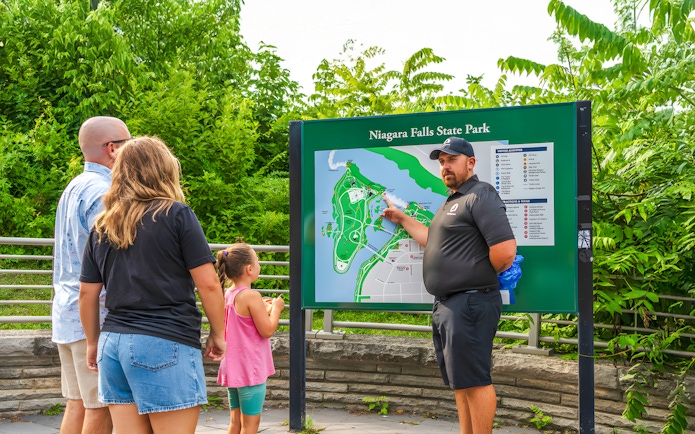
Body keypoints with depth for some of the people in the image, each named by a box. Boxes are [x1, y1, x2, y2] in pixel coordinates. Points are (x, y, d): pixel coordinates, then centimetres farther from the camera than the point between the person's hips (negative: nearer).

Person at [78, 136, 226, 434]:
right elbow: (208, 283, -7)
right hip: (167, 343, -6)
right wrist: (218, 334, 5)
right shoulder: (176, 214, -3)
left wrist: (93, 343, 26)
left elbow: (87, 293, 14)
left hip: (113, 342, 6)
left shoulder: (101, 226, 12)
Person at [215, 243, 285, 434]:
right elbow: (267, 330, -17)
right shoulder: (251, 296, -18)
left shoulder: (228, 294, 8)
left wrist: (262, 309, 16)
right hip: (250, 370, -8)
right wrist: (275, 308, -2)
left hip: (233, 368, 8)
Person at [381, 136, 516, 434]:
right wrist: (402, 219, 32)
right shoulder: (451, 202, 20)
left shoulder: (480, 196, -11)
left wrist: (480, 277, -4)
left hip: (469, 304, -10)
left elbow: (505, 251, -21)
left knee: (473, 381, -7)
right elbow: (434, 241, 32)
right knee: (460, 382, 14)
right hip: (446, 305, 10)